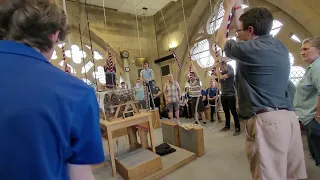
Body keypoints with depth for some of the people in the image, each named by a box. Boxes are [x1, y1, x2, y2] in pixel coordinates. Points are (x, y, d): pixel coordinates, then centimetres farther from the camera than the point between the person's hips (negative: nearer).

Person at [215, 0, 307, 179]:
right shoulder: (279, 45, 14)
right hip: (289, 116, 9)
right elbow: (244, 29, 28)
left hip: (267, 119, -8)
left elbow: (220, 39, 11)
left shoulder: (249, 49, -9)